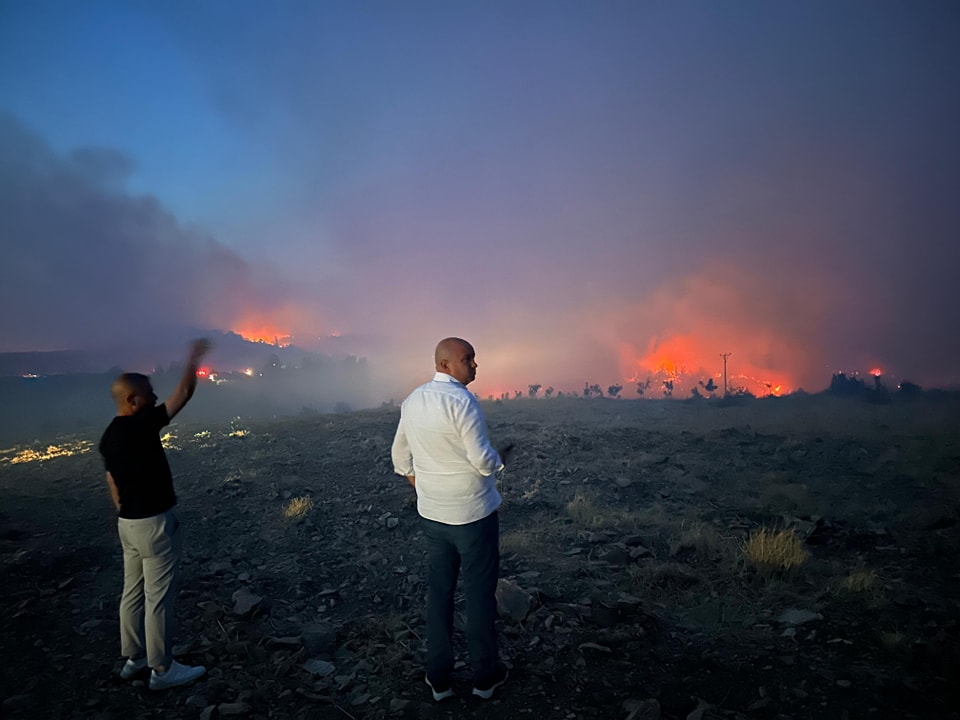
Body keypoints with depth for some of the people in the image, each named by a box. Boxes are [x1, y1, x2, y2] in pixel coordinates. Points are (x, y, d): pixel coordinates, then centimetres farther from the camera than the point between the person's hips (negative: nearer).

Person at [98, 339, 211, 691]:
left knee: (134, 591, 19)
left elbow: (114, 485, 14)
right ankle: (162, 670, 14)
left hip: (128, 523, 9)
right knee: (159, 596, 2)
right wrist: (194, 359, -4)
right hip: (154, 522, -9)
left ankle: (134, 658, 33)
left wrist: (127, 515, 23)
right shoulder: (140, 425, -22)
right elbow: (183, 394, -17)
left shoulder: (109, 435, 6)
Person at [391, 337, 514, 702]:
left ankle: (438, 677, 27)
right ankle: (485, 675, 26)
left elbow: (400, 454, 11)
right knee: (479, 592, 10)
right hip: (473, 514, -6)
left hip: (431, 514, 6)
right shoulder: (462, 401, -21)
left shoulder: (413, 400, 2)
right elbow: (484, 462, -21)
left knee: (438, 591, 16)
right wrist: (501, 457, 0)